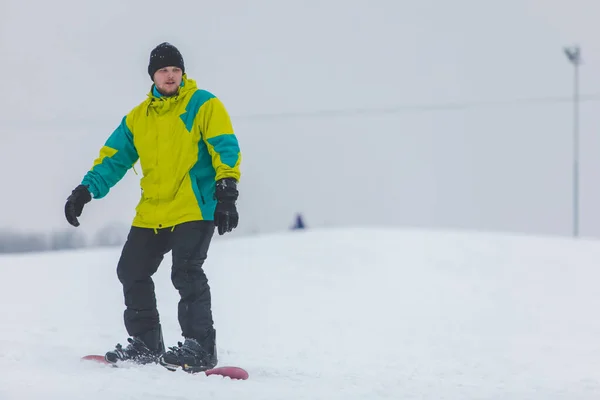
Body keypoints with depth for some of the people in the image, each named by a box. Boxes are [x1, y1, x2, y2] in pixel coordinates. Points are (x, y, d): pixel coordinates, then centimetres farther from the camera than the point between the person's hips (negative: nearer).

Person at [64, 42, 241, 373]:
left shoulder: (204, 106, -3)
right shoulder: (138, 117, 14)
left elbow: (226, 149, -10)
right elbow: (114, 156, 15)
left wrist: (227, 192, -22)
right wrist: (86, 190, 4)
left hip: (194, 208, -7)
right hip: (152, 213, 7)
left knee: (186, 274, -19)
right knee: (131, 271, 8)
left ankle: (200, 348, -12)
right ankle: (145, 344, 21)